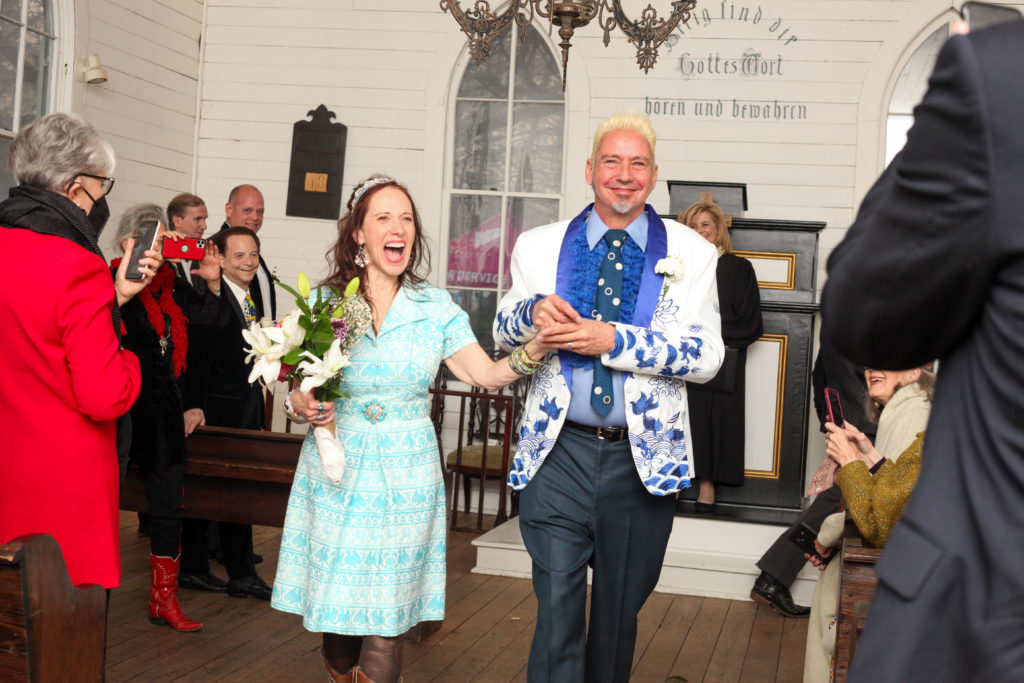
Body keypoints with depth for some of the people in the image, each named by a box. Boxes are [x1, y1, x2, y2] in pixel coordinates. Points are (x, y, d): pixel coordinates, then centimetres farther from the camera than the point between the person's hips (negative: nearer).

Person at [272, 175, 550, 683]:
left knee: (383, 626, -3)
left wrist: (535, 349, -21)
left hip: (404, 474, 0)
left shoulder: (436, 308, 3)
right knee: (335, 615, 5)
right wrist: (300, 406, -15)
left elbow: (486, 374, -4)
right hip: (336, 471, 0)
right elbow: (294, 383, 7)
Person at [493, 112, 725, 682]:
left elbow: (707, 356, -7)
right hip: (559, 452, 0)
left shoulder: (691, 254, 2)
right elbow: (503, 333, 16)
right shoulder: (540, 246, 8)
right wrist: (533, 311, -9)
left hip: (643, 458, 0)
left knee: (620, 614, 14)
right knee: (557, 610, -6)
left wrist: (614, 340, -19)